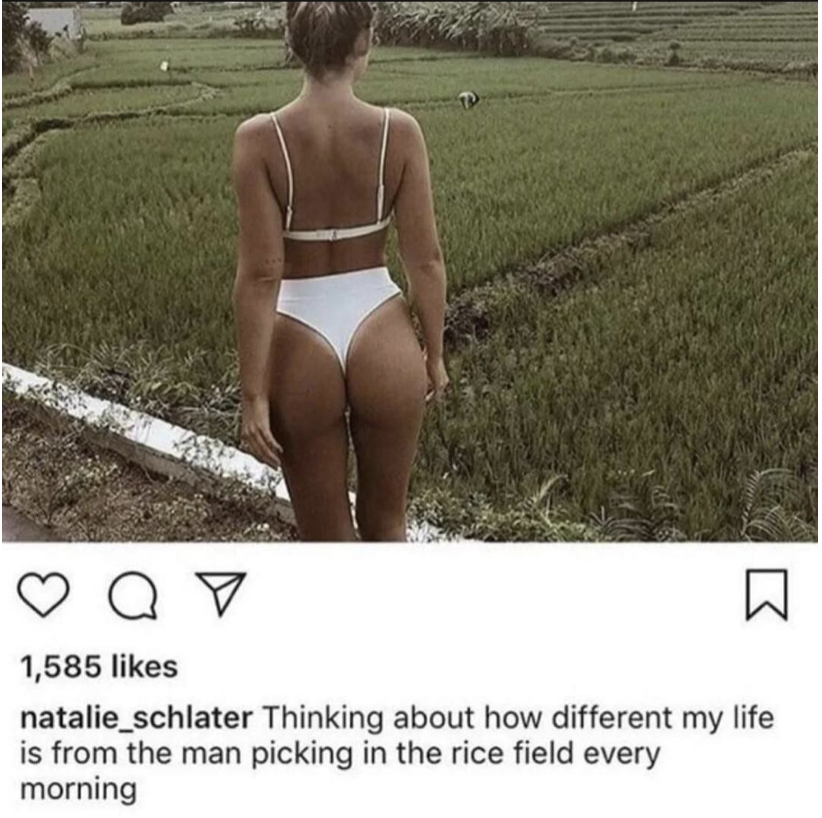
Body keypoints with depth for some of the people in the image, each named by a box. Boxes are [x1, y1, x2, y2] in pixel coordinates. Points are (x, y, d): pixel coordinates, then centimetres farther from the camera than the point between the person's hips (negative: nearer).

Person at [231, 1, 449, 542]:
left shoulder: (260, 138, -11)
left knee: (325, 536, 17)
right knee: (385, 522, 23)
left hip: (303, 347, -1)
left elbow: (260, 275, -13)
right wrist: (434, 354, 10)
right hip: (382, 339, 1)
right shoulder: (399, 131, -8)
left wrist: (254, 394, -7)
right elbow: (426, 259, -4)